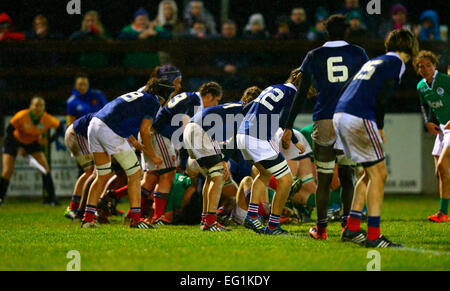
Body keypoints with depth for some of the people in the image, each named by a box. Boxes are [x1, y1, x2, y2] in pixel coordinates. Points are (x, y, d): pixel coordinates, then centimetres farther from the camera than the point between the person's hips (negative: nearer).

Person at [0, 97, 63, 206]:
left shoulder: (47, 119, -22)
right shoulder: (21, 116, -30)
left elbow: (60, 129, -5)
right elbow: (9, 130, -19)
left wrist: (49, 140, -19)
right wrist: (19, 148, -26)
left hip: (33, 142, 2)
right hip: (15, 140, -2)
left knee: (45, 167, -13)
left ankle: (51, 198, -5)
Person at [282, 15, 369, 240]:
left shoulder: (314, 56, 6)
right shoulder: (358, 54, 7)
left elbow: (301, 94, 4)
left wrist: (289, 126, 6)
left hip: (324, 120, 0)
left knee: (324, 178, 4)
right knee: (347, 177, 7)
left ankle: (321, 228, 7)